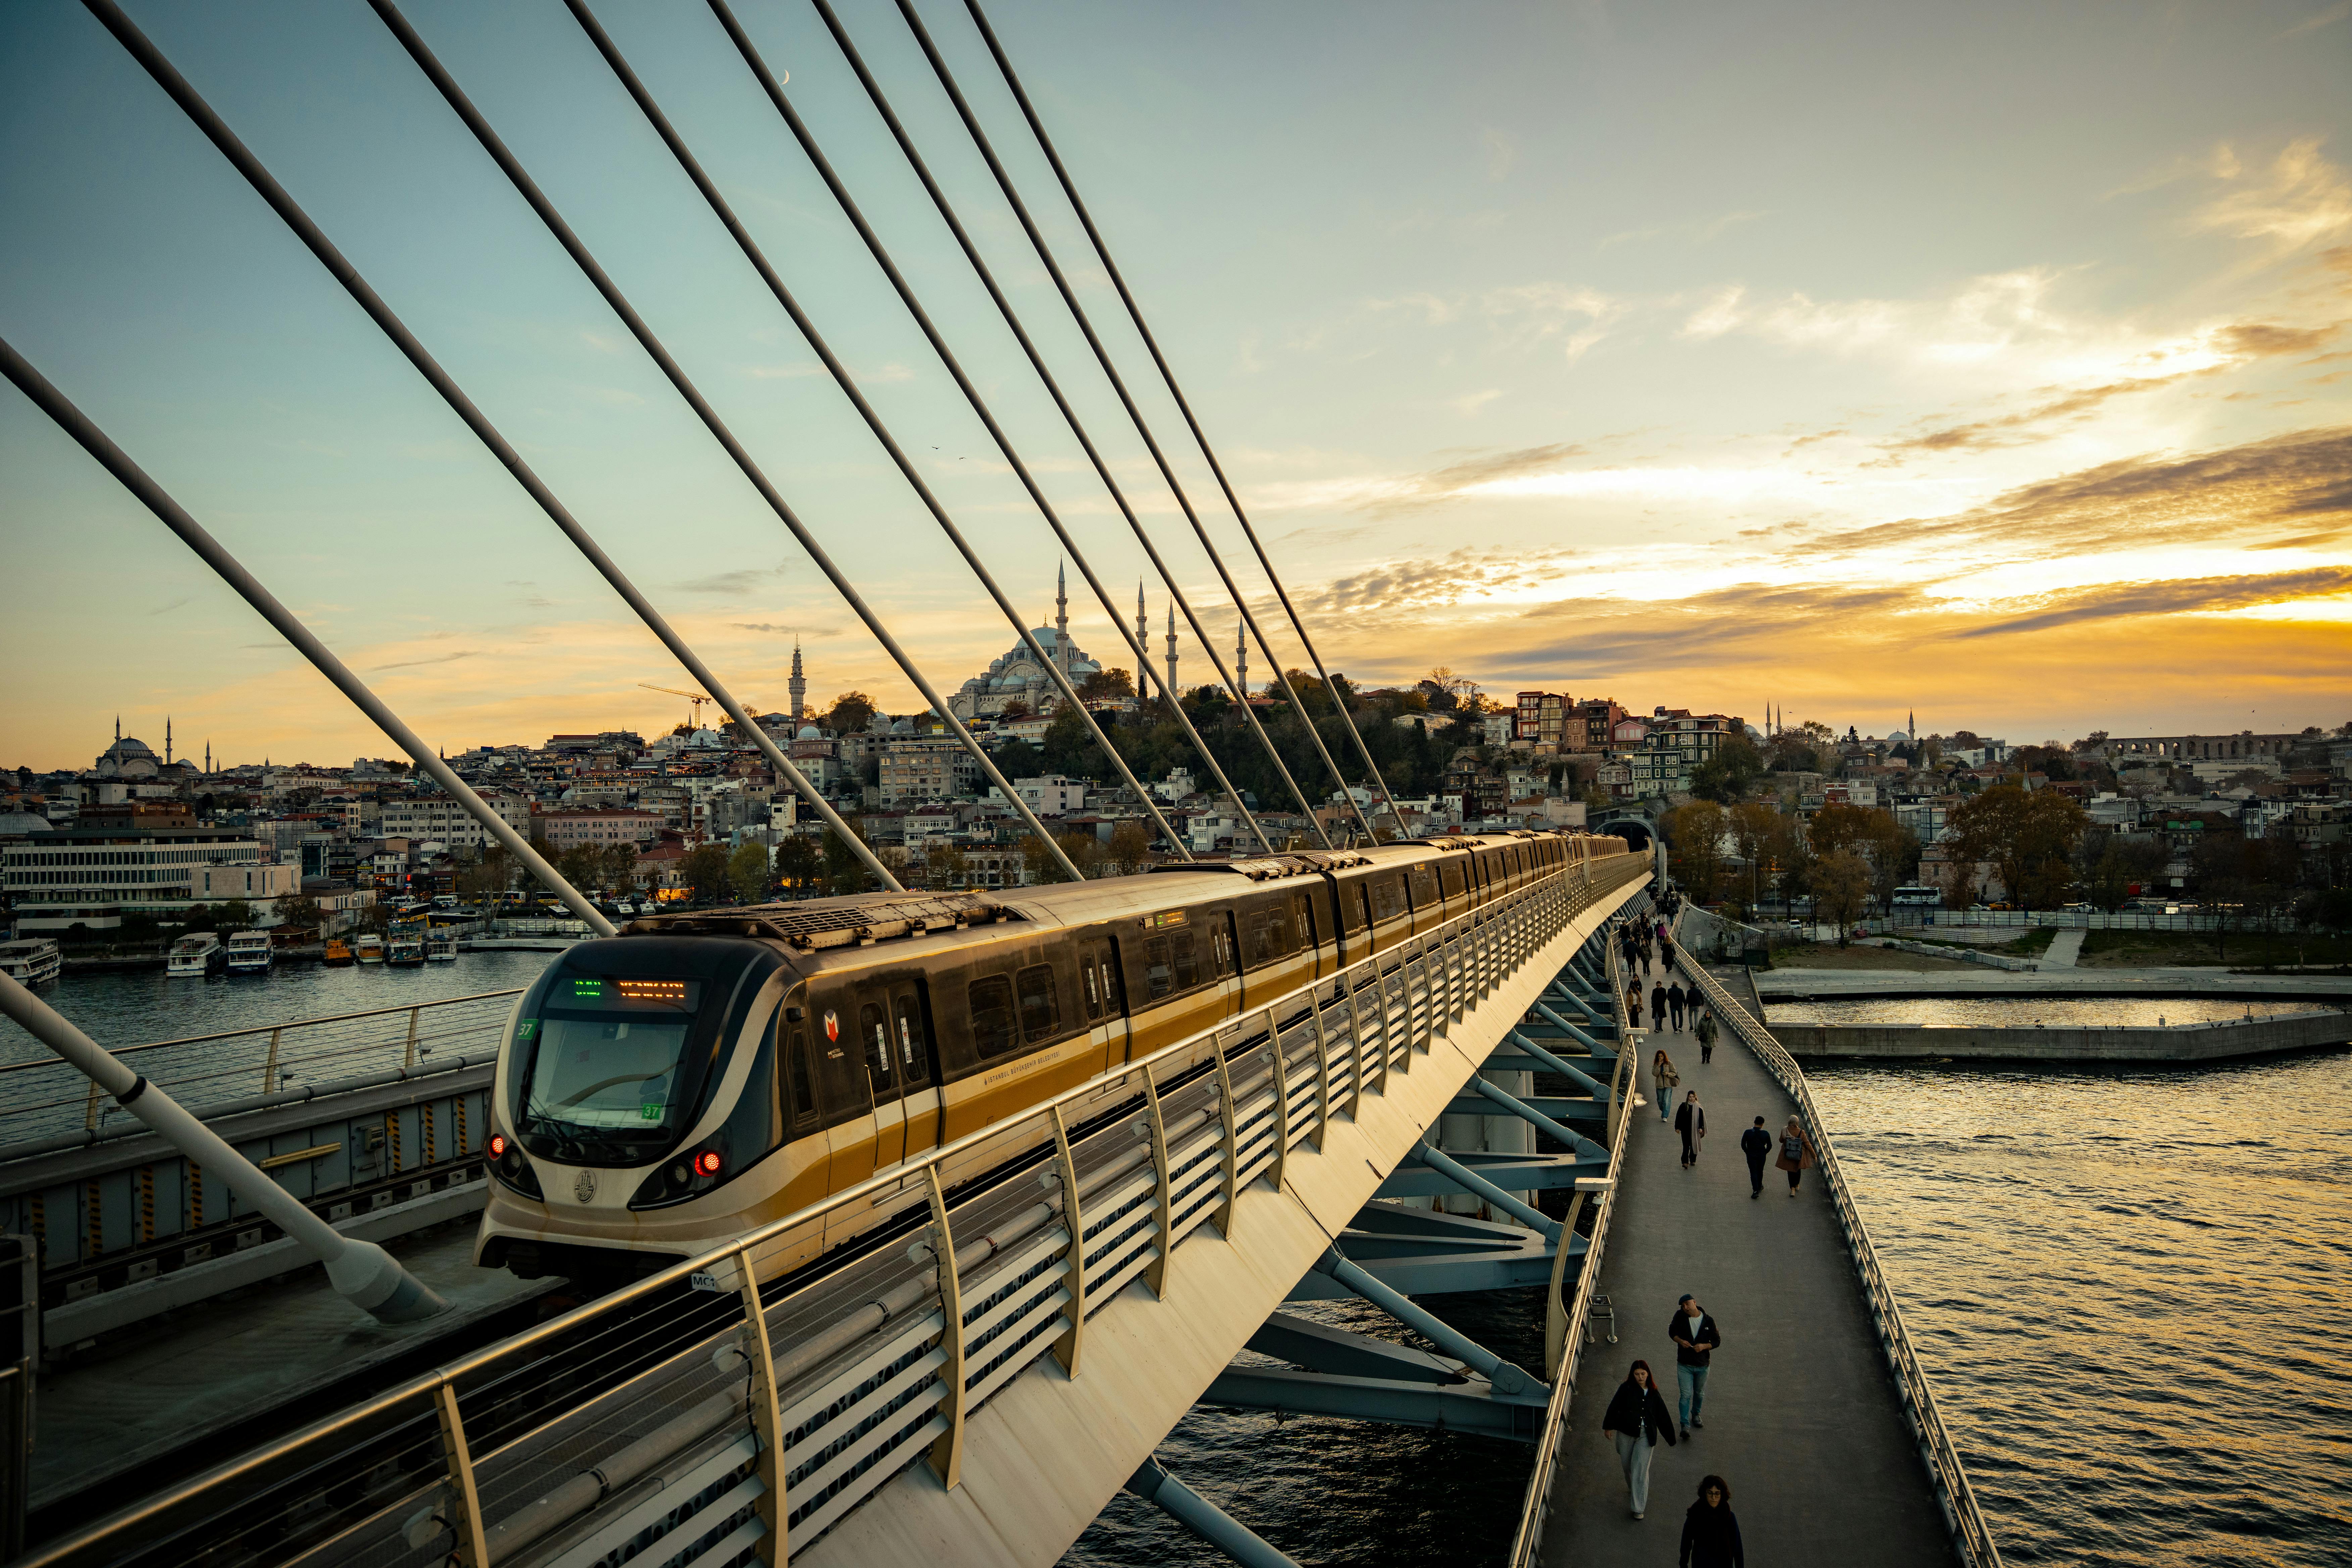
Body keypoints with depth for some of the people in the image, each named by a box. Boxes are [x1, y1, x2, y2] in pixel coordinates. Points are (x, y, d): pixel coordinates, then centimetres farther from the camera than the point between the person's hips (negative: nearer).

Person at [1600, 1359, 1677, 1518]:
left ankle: (1639, 1508, -1)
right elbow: (1614, 1407, -4)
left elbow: (1662, 1416, 12)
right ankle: (1632, 1489, 45)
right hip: (1626, 1433, 0)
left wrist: (1670, 1438, 15)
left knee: (1641, 1470, -6)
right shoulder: (1626, 1388, -4)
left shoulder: (1653, 1393, 4)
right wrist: (1608, 1427, -8)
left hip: (1646, 1436, 0)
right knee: (1627, 1465, 14)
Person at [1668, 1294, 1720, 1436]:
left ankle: (1696, 1415, 45)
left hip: (1702, 1365, 2)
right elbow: (1672, 1332, 5)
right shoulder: (1680, 1316, -9)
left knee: (1700, 1393, 20)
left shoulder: (1708, 1321, -9)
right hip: (1684, 1365, -1)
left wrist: (1704, 1346, -19)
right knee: (1686, 1395, -7)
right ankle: (1685, 1425, -1)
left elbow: (1717, 1340, -1)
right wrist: (1680, 1341, -15)